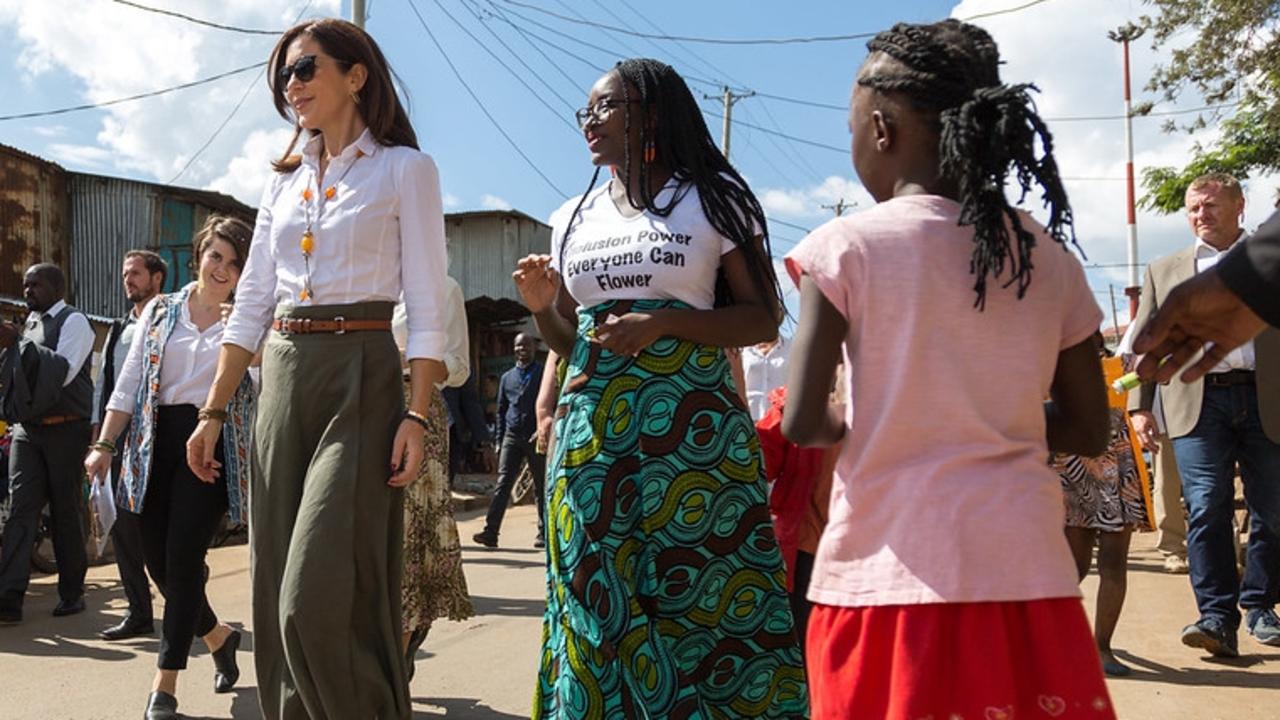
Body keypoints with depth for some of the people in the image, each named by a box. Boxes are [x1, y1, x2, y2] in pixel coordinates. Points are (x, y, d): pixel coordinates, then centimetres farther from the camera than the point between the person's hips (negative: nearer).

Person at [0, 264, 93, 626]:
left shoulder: (73, 321, -4)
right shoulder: (30, 323, 18)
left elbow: (63, 371, -17)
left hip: (65, 430, -6)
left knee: (66, 512, 1)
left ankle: (72, 593, 12)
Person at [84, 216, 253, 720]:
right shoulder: (161, 310, 12)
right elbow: (129, 382, 11)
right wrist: (104, 444, 5)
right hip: (156, 442, 4)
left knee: (182, 558, -8)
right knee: (157, 560, 6)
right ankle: (218, 636, 32)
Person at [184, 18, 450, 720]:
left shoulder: (404, 169, 0)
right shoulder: (284, 181, 16)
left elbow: (427, 307, -7)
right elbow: (251, 302, 16)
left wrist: (416, 416, -16)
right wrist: (213, 411, 11)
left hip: (361, 376, -6)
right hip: (281, 378, 6)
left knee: (323, 594, -11)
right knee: (279, 590, 8)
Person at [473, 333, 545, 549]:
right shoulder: (507, 377, 16)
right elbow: (501, 410, 19)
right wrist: (499, 439, 11)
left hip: (536, 437, -3)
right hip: (512, 436, 3)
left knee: (541, 487, 4)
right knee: (503, 484, -7)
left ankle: (544, 533, 13)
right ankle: (491, 532, -13)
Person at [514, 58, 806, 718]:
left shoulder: (712, 200, 3)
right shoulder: (574, 219, 15)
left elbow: (762, 318, -1)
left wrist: (663, 323, -13)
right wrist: (541, 308, -1)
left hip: (691, 425, -4)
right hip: (592, 428, 4)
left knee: (698, 593, -2)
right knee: (597, 594, 5)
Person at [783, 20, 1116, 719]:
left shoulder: (848, 245, -7)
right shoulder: (1049, 255, 4)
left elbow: (802, 423, -13)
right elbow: (1090, 431, 9)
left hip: (896, 573, -3)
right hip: (1026, 571, 3)